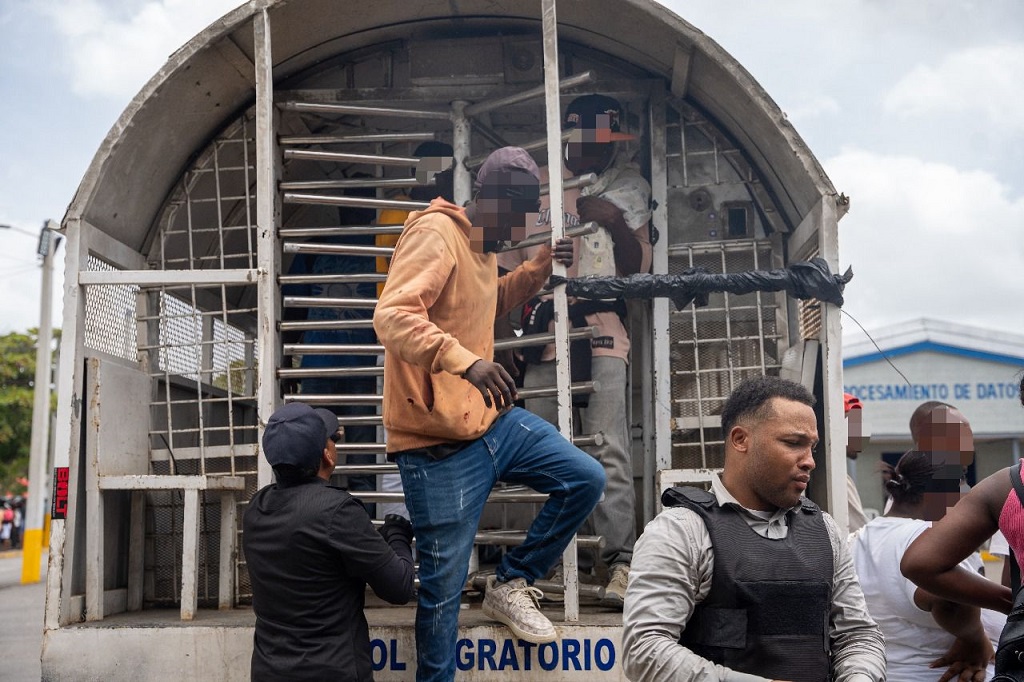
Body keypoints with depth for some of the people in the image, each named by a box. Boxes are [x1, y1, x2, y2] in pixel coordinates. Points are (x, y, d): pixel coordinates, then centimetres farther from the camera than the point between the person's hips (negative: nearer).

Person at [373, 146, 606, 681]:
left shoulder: (482, 246, 12)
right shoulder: (435, 234, -17)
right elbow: (392, 317, -31)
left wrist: (539, 267, 18)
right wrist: (465, 360, -43)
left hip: (490, 420, 9)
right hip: (438, 443, -9)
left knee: (586, 478, 7)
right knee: (444, 587, 0)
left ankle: (510, 584, 17)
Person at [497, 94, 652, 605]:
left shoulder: (627, 193, 11)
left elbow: (636, 272, 6)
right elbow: (507, 262, 18)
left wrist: (618, 223, -8)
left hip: (601, 330, -2)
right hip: (542, 332, 2)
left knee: (609, 449, -12)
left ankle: (620, 560, -11)